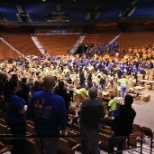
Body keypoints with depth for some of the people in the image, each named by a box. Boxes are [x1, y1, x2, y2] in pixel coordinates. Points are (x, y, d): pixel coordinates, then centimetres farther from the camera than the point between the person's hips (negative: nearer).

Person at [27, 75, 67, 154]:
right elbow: (62, 117, -20)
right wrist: (63, 129, 1)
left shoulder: (35, 95, -15)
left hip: (38, 129, 4)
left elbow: (29, 112, -2)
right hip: (52, 131, -4)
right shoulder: (59, 99, -28)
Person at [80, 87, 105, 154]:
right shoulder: (99, 104, -26)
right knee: (95, 146, 5)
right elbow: (102, 115, -9)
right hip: (93, 127, -4)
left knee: (84, 144, 22)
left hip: (83, 126, 5)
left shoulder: (84, 102, -12)